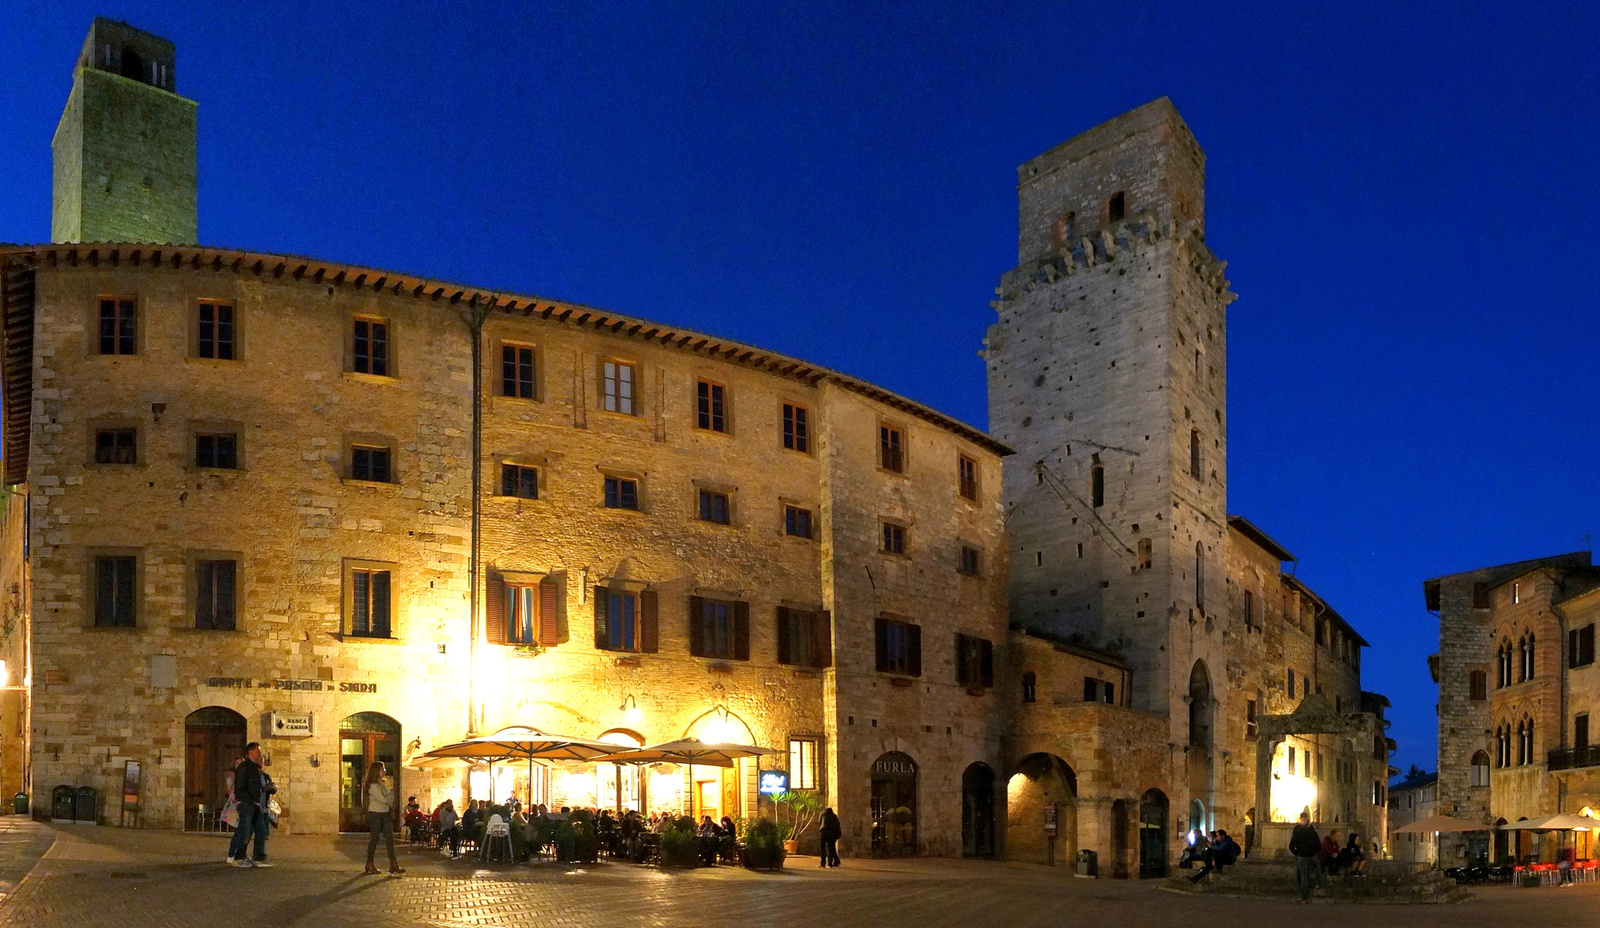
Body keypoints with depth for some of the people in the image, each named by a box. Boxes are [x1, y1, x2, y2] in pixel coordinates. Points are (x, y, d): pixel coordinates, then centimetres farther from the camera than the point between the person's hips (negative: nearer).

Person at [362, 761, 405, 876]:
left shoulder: (383, 783, 13)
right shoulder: (372, 785, -14)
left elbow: (389, 798, 16)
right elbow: (384, 799, -18)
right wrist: (391, 794, 1)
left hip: (386, 813, 7)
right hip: (375, 814, -7)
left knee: (389, 838, 0)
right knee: (374, 838, 0)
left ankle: (393, 864, -3)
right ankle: (369, 865, 12)